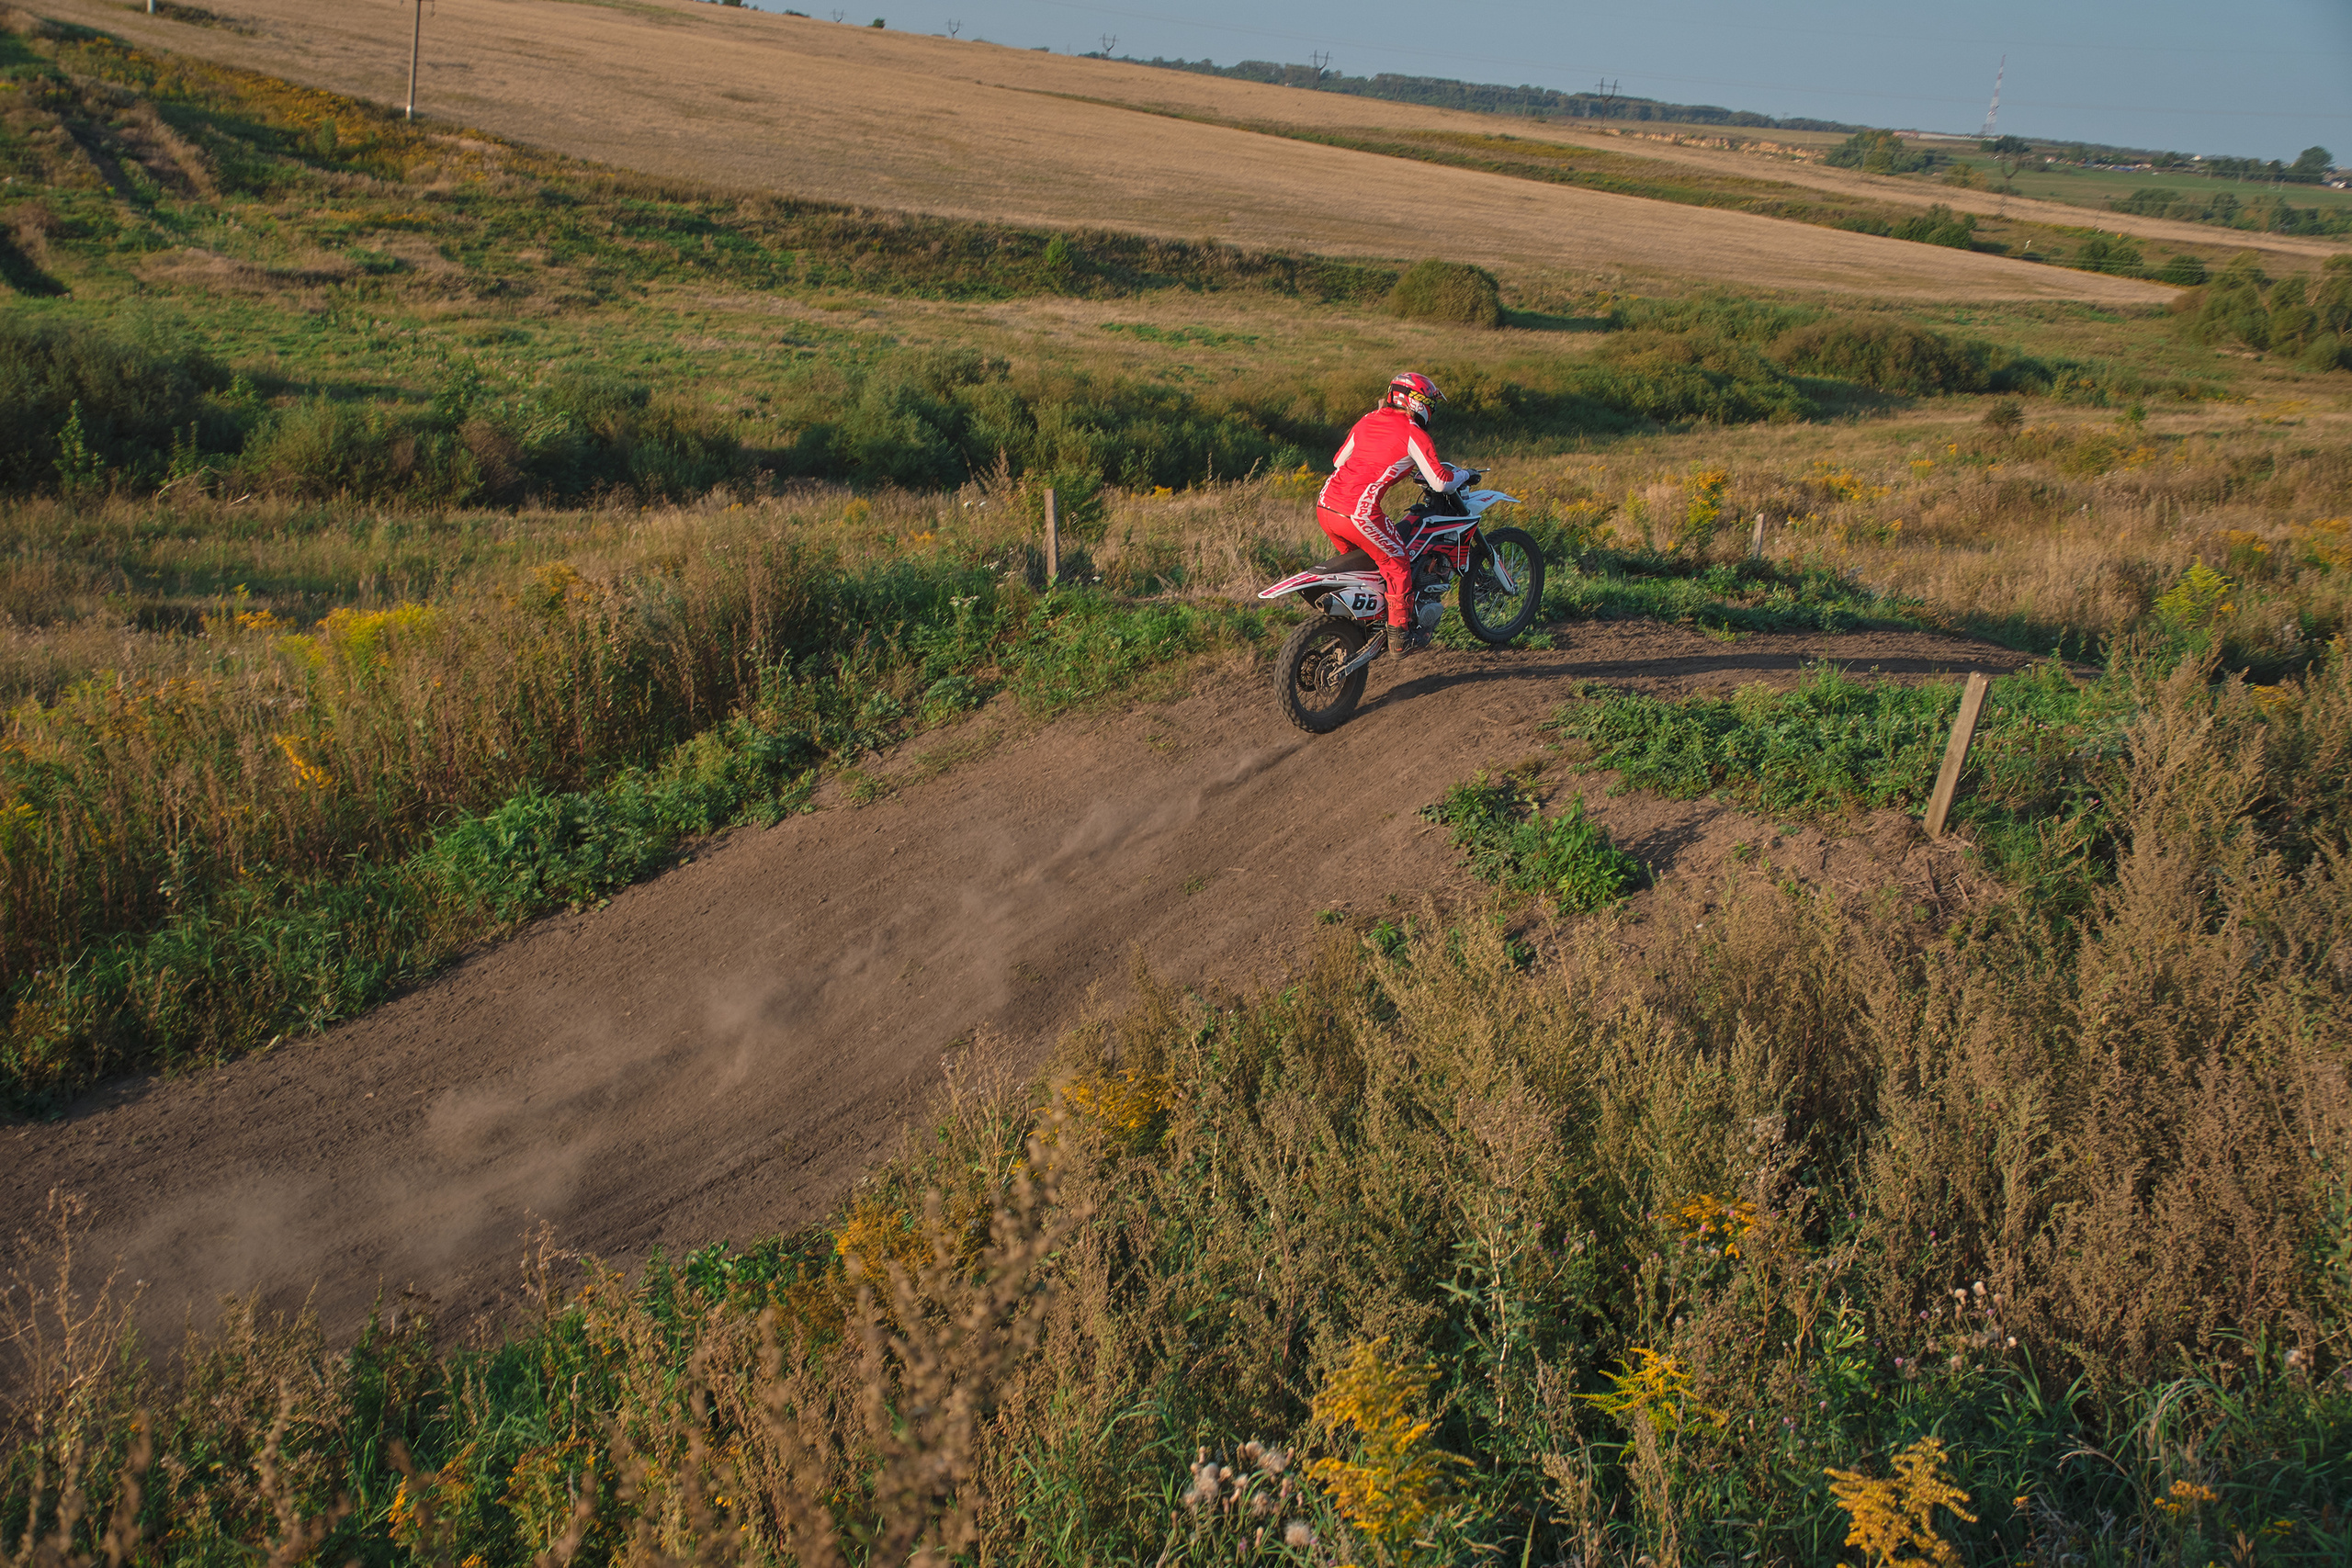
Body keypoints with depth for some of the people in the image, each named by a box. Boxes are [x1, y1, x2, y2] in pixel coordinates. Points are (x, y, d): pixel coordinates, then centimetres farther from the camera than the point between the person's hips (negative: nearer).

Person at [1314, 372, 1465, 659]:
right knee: (1396, 563, 11)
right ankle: (1400, 637, 18)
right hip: (1359, 513, -7)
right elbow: (1440, 482, -4)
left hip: (1324, 506, 7)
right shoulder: (1414, 435, -3)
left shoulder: (1367, 421, 17)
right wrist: (1461, 474, 17)